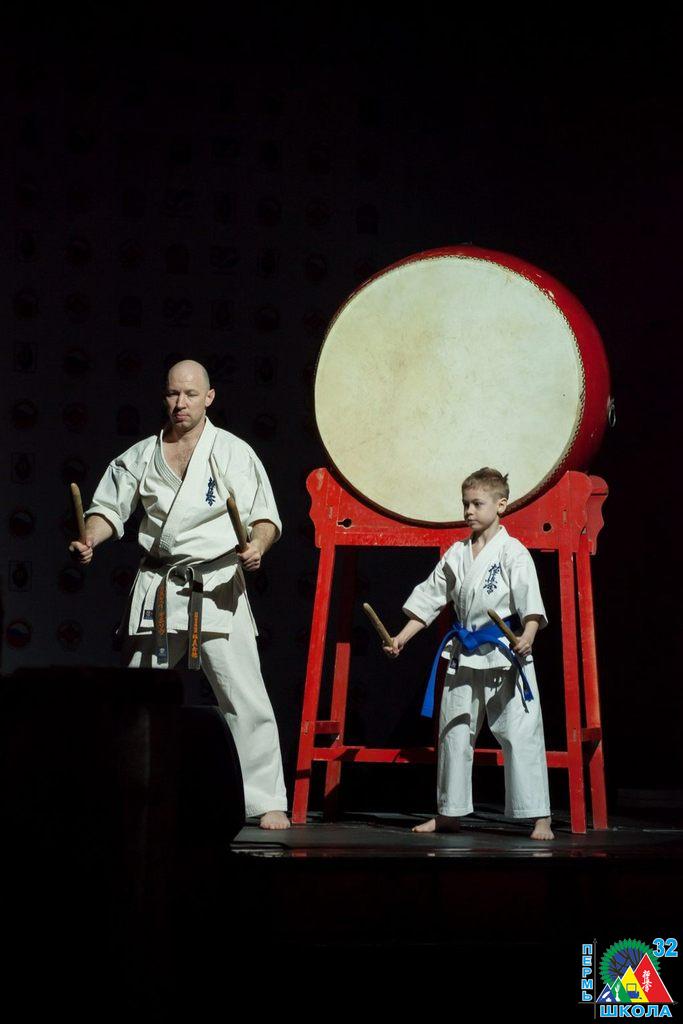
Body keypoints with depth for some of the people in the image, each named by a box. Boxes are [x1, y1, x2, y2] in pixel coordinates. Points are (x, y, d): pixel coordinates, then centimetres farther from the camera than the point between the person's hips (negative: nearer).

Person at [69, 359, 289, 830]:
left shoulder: (233, 452, -2)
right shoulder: (143, 455, 8)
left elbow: (266, 516, -2)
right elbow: (110, 508, 13)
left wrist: (257, 546, -23)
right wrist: (89, 540, -7)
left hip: (217, 588, -3)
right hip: (158, 589, 4)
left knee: (244, 697, -8)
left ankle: (267, 802, 0)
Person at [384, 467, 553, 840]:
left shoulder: (512, 552, -6)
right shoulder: (456, 554, 10)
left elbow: (529, 599, -16)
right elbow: (429, 599, 15)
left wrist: (527, 637, -33)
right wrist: (402, 638, 9)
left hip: (505, 655, -6)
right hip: (464, 656, 6)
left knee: (519, 735, -7)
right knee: (454, 733, 12)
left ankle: (539, 818, -2)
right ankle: (449, 813, 25)